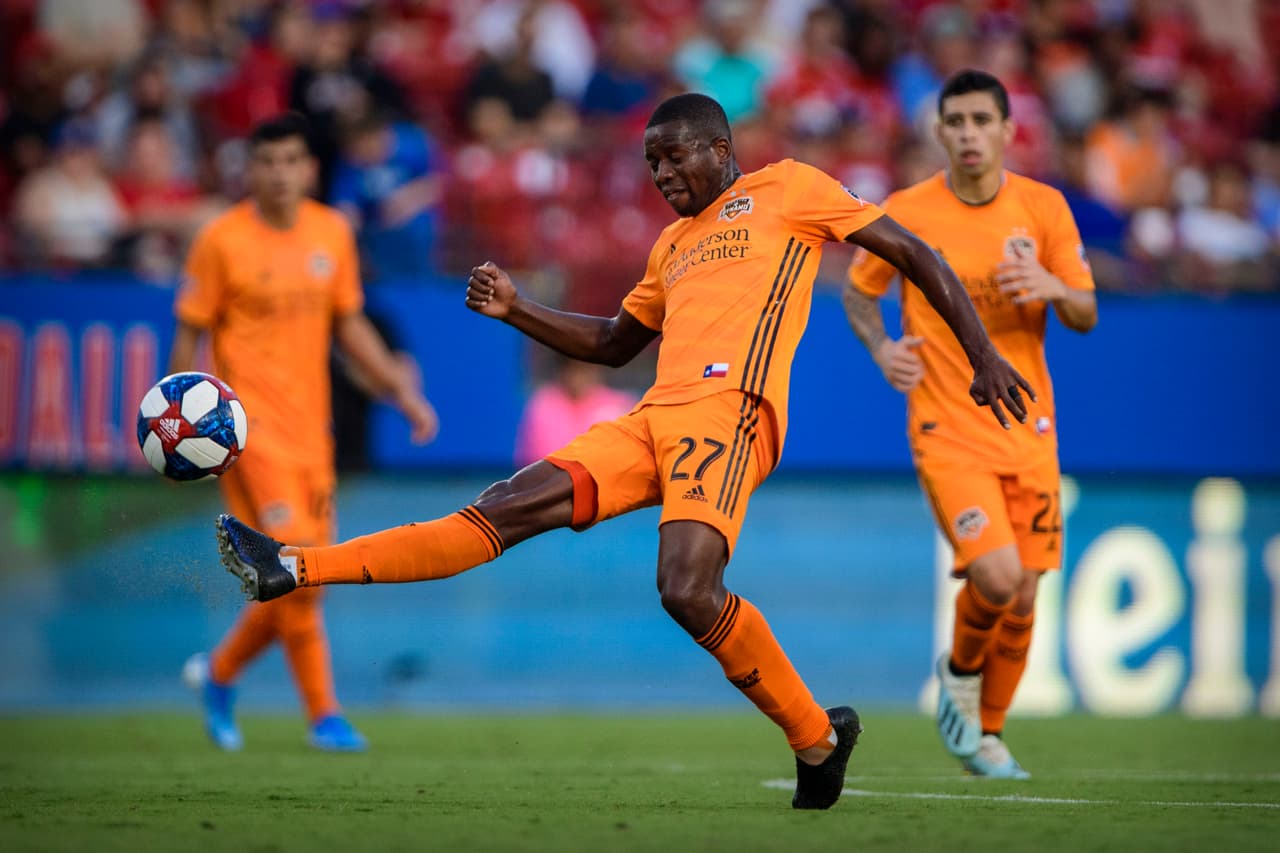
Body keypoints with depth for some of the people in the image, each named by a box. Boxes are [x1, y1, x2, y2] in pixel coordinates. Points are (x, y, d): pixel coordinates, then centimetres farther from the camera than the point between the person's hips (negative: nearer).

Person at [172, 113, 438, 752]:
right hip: (250, 420, -6)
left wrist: (400, 391, 10)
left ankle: (219, 673, 28)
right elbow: (189, 336, -3)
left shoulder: (332, 232, 8)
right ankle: (324, 714, -8)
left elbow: (348, 323, 17)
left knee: (297, 581, 5)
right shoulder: (222, 240, -7)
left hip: (309, 423, 6)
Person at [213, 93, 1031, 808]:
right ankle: (294, 570, -14)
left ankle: (817, 734, -9)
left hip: (726, 407, -7)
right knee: (503, 512, -5)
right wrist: (515, 310, 23)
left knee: (688, 591, -28)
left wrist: (984, 354, 2)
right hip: (652, 418, 7)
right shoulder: (674, 244, 31)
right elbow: (613, 343, 39)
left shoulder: (789, 189, 11)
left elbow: (915, 253, 10)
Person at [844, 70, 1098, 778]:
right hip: (947, 430, -3)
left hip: (1027, 428, 3)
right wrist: (881, 349, -9)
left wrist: (1053, 288, -17)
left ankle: (988, 734, 28)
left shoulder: (1044, 207, 1)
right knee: (996, 575, -21)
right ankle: (960, 670, 12)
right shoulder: (907, 212, -5)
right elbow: (858, 291, 10)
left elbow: (1086, 316, 5)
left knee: (1022, 599, 6)